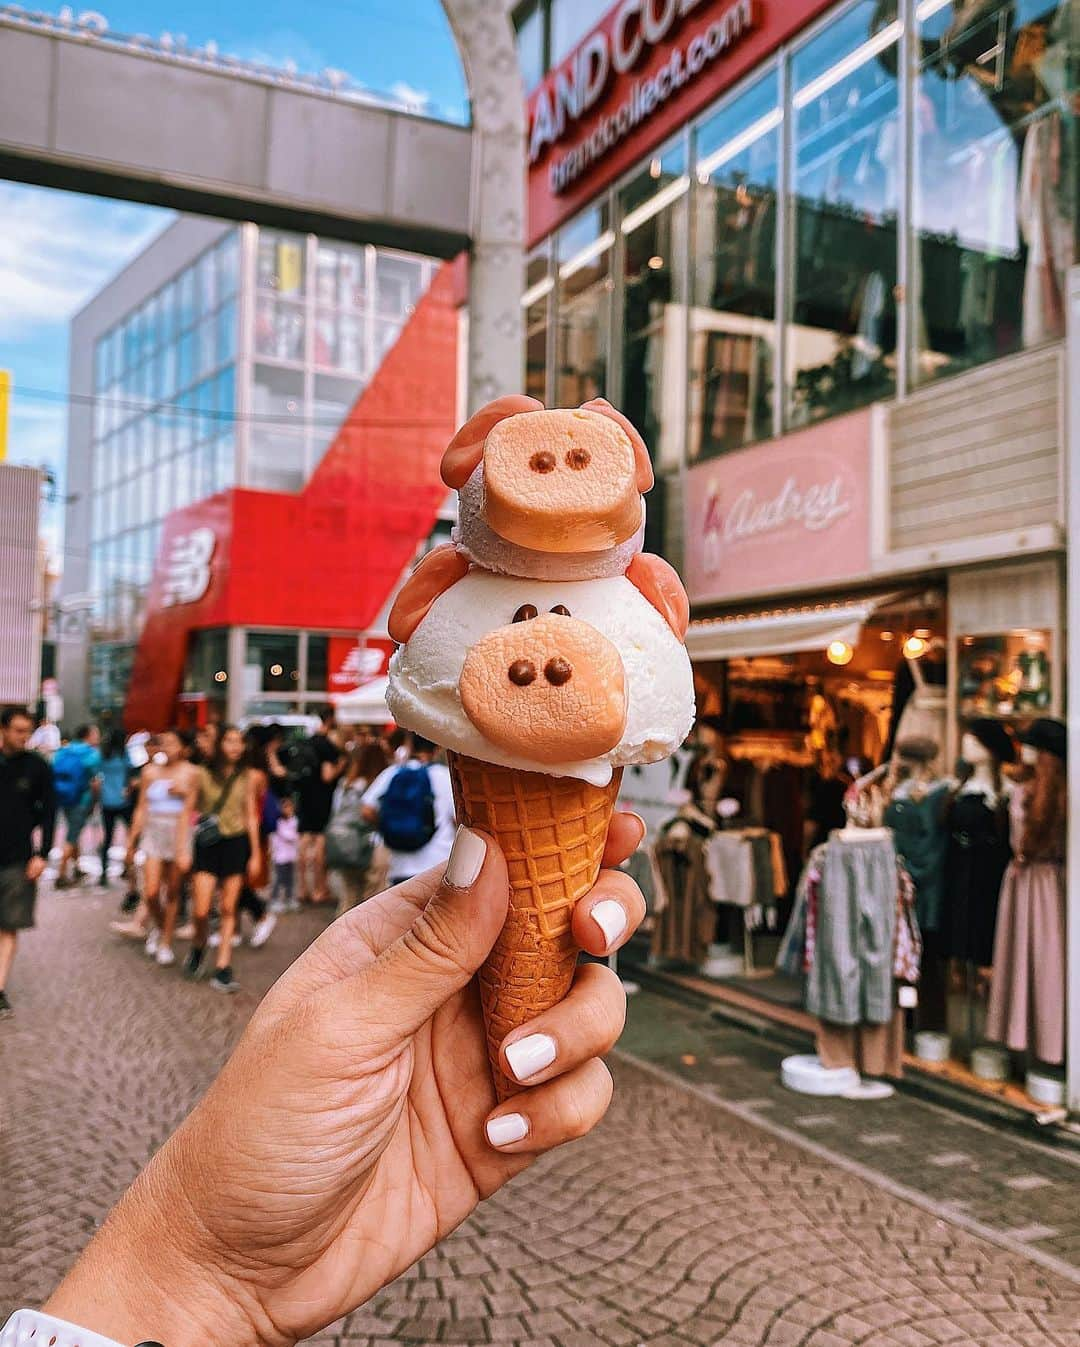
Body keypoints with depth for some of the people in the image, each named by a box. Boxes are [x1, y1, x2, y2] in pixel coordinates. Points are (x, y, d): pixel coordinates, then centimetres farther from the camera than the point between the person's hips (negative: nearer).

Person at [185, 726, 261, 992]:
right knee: (201, 910, -6)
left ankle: (223, 968, 8)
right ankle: (197, 948, 25)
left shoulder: (247, 777, 4)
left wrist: (255, 854, 7)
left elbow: (251, 816, 9)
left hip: (236, 842, 1)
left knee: (228, 909, 2)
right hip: (207, 843, -1)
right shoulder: (204, 775, -1)